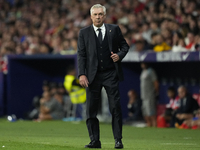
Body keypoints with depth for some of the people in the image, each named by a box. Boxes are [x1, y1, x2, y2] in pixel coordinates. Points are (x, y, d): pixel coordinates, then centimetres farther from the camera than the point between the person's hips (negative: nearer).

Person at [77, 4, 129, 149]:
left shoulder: (114, 29, 7)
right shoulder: (84, 33, 7)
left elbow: (124, 45, 14)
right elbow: (81, 54, 3)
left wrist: (119, 55, -8)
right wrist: (82, 74, -7)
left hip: (111, 74, -1)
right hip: (93, 75, 1)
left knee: (115, 108, -3)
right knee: (91, 109, 0)